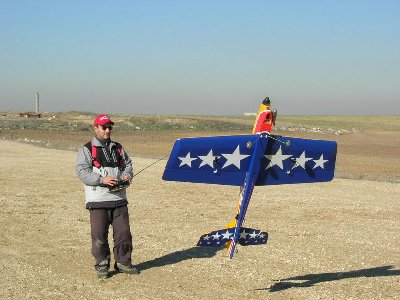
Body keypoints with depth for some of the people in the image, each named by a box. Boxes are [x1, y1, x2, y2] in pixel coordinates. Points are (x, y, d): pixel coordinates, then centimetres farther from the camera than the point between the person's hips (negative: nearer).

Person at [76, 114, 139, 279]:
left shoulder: (118, 148, 17)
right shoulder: (87, 150, 0)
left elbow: (128, 164, 20)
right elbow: (82, 172, -10)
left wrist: (127, 175, -3)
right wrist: (102, 180, -21)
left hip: (119, 199, 5)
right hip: (98, 201, -4)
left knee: (123, 232, 6)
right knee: (99, 235, -2)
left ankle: (123, 262, 19)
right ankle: (102, 265, 11)